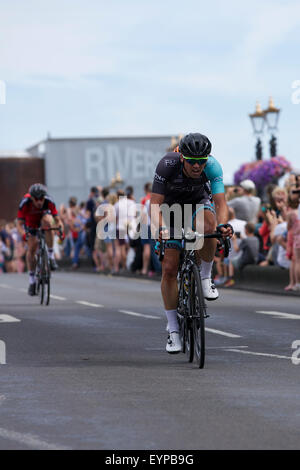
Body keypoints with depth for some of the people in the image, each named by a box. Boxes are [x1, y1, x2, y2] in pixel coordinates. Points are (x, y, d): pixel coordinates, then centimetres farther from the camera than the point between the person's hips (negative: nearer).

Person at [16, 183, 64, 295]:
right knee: (31, 249, -11)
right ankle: (32, 281, 3)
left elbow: (57, 219, -29)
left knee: (47, 221, -37)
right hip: (30, 222, 0)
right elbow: (19, 224, -34)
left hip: (44, 216, 0)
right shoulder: (25, 203, -35)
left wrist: (60, 227, -49)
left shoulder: (49, 201, -32)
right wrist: (24, 234, -54)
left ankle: (51, 255, -27)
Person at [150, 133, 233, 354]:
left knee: (207, 225, -38)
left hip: (200, 201, 0)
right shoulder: (167, 165, -34)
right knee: (169, 269, -9)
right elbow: (155, 204, -35)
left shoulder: (212, 166, -30)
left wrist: (223, 224, -57)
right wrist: (157, 228, -54)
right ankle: (173, 329, 2)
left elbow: (220, 202, -36)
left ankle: (205, 277, -13)